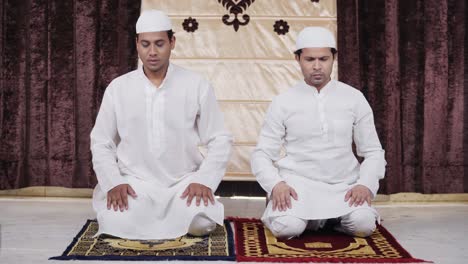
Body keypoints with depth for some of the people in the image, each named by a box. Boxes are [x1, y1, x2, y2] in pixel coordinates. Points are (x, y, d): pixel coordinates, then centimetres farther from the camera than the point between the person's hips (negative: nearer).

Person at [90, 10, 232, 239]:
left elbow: (220, 140, 0)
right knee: (116, 224, -27)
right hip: (134, 183, 1)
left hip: (183, 182, 0)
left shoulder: (196, 85, -1)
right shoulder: (117, 88, 3)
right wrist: (113, 182, -10)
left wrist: (204, 180, -14)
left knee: (201, 223, -28)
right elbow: (101, 143, 6)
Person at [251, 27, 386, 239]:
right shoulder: (283, 102, 2)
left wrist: (365, 184, -12)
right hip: (299, 185, -1)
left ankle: (333, 217, 4)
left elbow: (373, 152, 7)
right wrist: (276, 184, -18)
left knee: (364, 224, -28)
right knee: (288, 227, -30)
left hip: (343, 186, 1)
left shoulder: (354, 98, 4)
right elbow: (262, 154, 2)